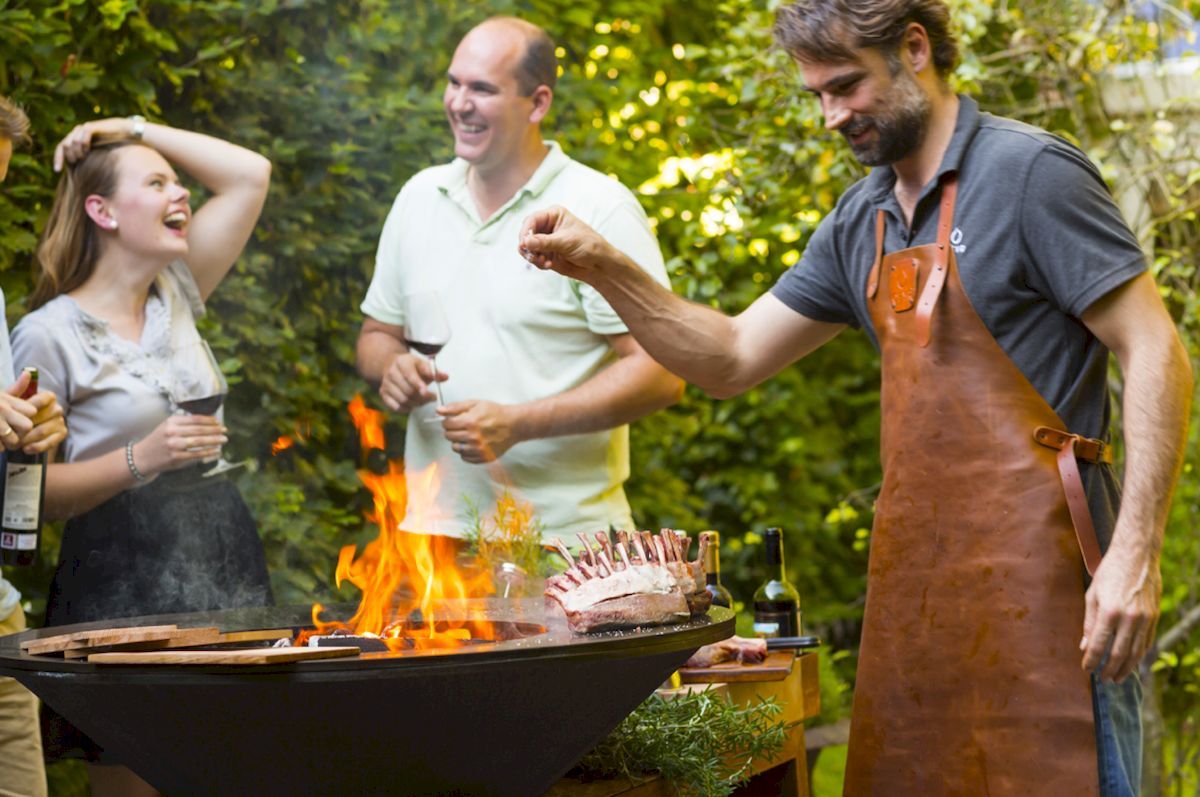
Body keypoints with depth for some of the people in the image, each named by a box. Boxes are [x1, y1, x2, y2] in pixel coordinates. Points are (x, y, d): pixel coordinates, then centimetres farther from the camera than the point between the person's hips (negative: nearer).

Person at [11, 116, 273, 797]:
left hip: (226, 568, 5)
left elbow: (250, 174, 13)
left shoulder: (176, 295, 13)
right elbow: (30, 490, -7)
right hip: (124, 584, -5)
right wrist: (141, 459, -18)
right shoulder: (49, 333, -4)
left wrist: (135, 128, 11)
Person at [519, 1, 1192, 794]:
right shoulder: (863, 219, 15)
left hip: (1032, 570, -7)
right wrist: (603, 269, 4)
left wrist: (1135, 556, -18)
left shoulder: (1029, 172, -8)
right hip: (915, 574, 7)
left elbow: (1157, 355, -11)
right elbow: (734, 358, 18)